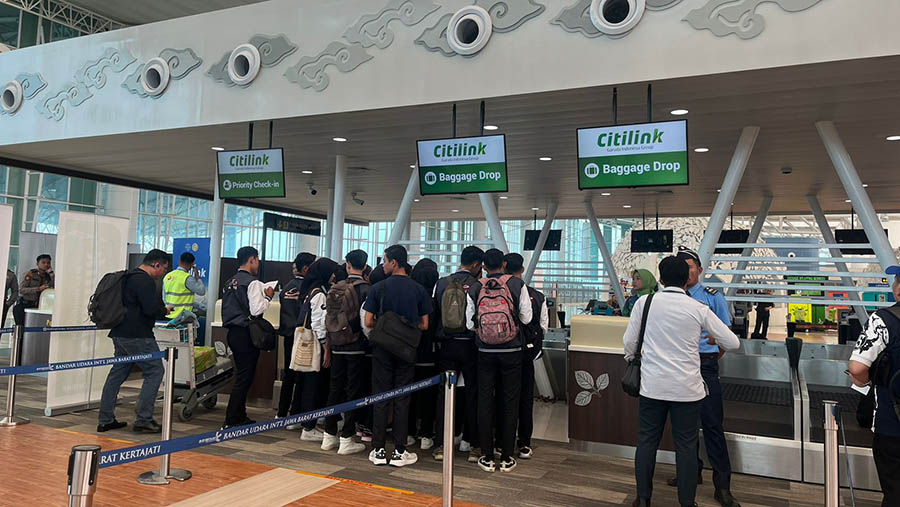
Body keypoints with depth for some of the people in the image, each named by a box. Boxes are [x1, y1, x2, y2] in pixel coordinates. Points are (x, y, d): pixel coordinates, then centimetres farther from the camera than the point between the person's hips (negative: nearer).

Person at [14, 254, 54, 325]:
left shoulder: (48, 276, 8)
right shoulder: (30, 274, -2)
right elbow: (21, 289, -10)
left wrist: (51, 273, -10)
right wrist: (38, 289, -20)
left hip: (36, 306, 3)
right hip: (24, 305, -3)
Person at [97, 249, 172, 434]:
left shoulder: (129, 277, 19)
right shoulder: (145, 281, -13)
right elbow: (151, 309, -21)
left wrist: (161, 310, 19)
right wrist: (165, 311, -2)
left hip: (120, 334, 10)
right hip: (137, 336, -10)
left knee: (117, 374, 13)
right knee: (154, 372, -3)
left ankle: (105, 420, 18)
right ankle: (143, 419, -2)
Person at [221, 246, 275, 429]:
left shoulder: (229, 283, 13)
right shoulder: (253, 283, -13)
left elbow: (226, 310, 17)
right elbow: (257, 310, -19)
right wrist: (268, 297, -5)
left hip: (232, 332, 9)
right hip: (246, 334, -9)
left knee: (242, 375, 18)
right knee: (244, 378, -3)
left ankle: (240, 416, 26)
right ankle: (231, 421, -2)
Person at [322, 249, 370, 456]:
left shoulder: (335, 289, 5)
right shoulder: (366, 288, -9)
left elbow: (327, 315, 8)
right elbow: (365, 319, -16)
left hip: (337, 346, 5)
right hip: (356, 346, -5)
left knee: (335, 389, 14)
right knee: (354, 391, 3)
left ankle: (329, 435, 21)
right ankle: (346, 439, 6)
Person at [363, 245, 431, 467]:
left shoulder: (378, 288, -6)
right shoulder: (418, 289, -1)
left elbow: (368, 322, -7)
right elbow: (424, 325, 1)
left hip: (382, 348, -1)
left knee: (380, 399, 7)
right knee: (402, 400, 7)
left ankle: (379, 450, 12)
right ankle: (399, 451, 11)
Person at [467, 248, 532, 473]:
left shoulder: (475, 288, -2)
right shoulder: (517, 284, -5)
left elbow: (470, 324, 0)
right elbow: (526, 318, -2)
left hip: (485, 352, 1)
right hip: (511, 352, -1)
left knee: (485, 401, 8)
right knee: (510, 402, 8)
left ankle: (487, 457, 14)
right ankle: (507, 458, 13)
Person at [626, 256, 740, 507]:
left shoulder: (645, 302, -3)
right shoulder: (699, 309, -4)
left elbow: (630, 341, 5)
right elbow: (733, 343, 3)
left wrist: (631, 357, 27)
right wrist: (714, 339, 25)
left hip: (652, 385, 1)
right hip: (687, 387, -1)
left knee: (647, 440, 12)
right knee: (686, 445, 10)